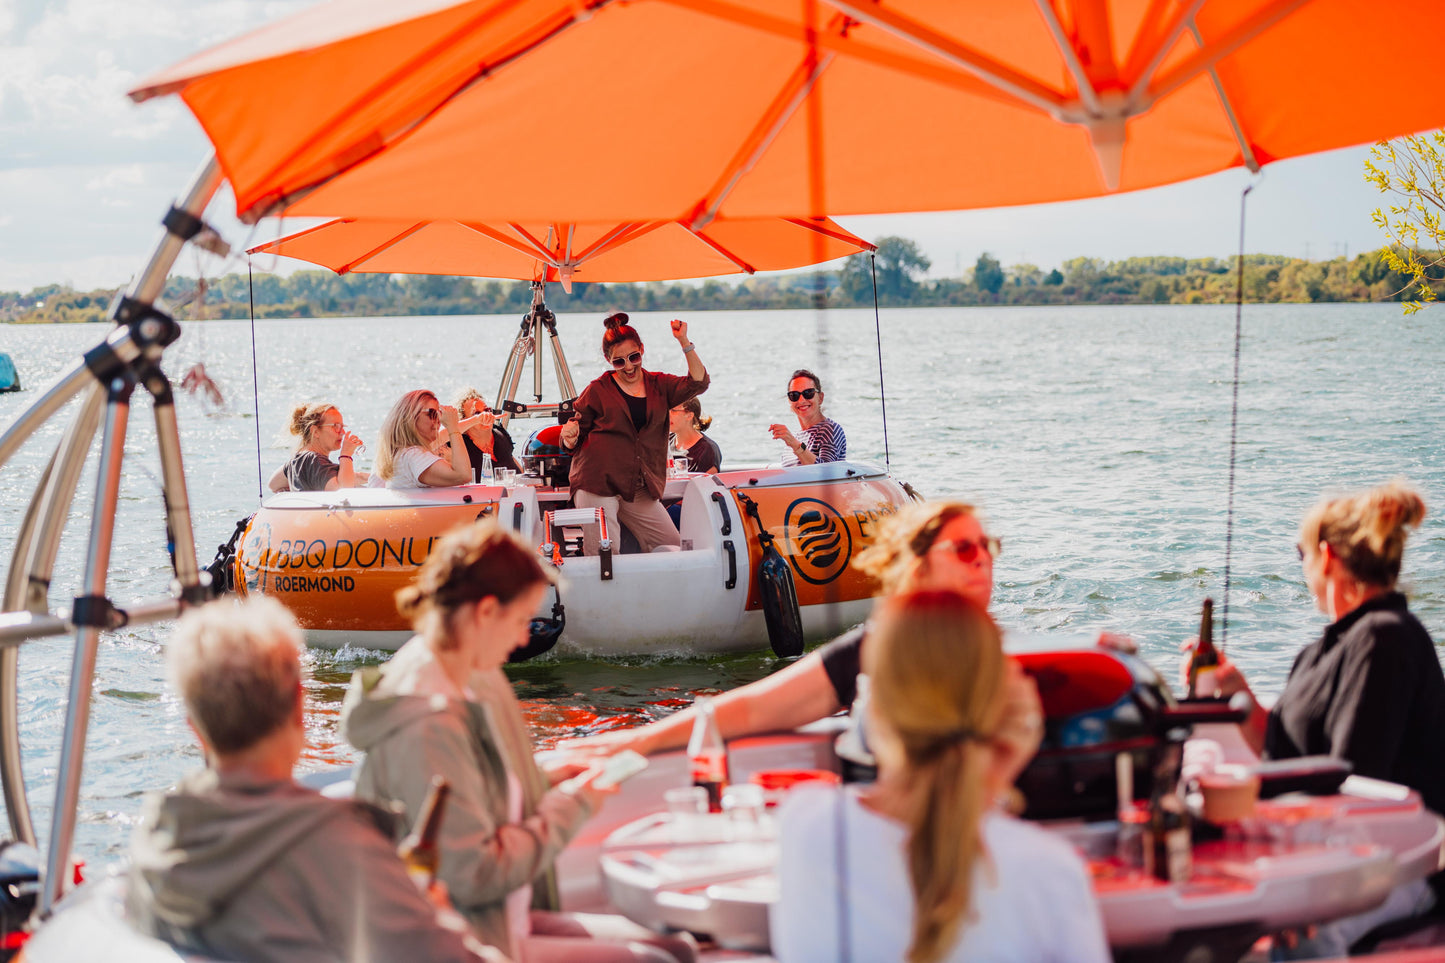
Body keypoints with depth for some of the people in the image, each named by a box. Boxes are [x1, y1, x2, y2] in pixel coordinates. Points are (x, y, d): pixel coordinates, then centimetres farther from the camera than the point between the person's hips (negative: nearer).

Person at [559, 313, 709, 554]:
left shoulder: (658, 385, 14)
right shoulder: (597, 391, 6)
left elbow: (698, 383, 0)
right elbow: (573, 443, 9)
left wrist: (684, 343, -8)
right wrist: (570, 437, -15)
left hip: (639, 489, 4)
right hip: (597, 485, -4)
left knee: (672, 544, -2)